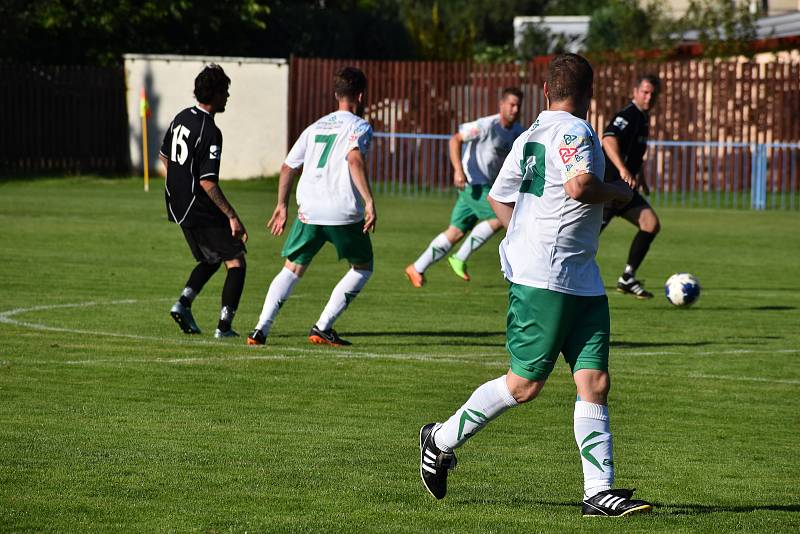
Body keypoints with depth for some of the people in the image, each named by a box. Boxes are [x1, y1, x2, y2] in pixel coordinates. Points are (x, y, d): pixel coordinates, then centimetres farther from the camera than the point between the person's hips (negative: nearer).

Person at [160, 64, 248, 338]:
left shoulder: (181, 117, 6)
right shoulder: (210, 132, -21)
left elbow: (164, 156, 20)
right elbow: (207, 182, -24)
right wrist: (233, 216, -22)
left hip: (178, 207, 9)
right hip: (201, 210, -9)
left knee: (210, 260, 23)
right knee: (236, 261, 1)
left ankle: (183, 303, 4)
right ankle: (224, 324, -6)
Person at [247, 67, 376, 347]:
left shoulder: (316, 127, 19)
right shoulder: (359, 126, 0)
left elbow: (288, 167, 20)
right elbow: (355, 158, -20)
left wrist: (282, 205, 31)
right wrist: (369, 201, -26)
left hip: (309, 211, 5)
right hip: (344, 213, -5)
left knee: (291, 270, 12)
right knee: (363, 268, 16)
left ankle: (261, 329, -7)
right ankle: (322, 328, 6)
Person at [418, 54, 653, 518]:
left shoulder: (530, 136, 16)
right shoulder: (574, 132, -12)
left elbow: (499, 197, 23)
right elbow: (579, 185, -28)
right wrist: (618, 192, -10)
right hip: (544, 280, -10)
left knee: (595, 382, 1)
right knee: (525, 383, -2)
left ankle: (600, 490, -2)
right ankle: (442, 440, 15)